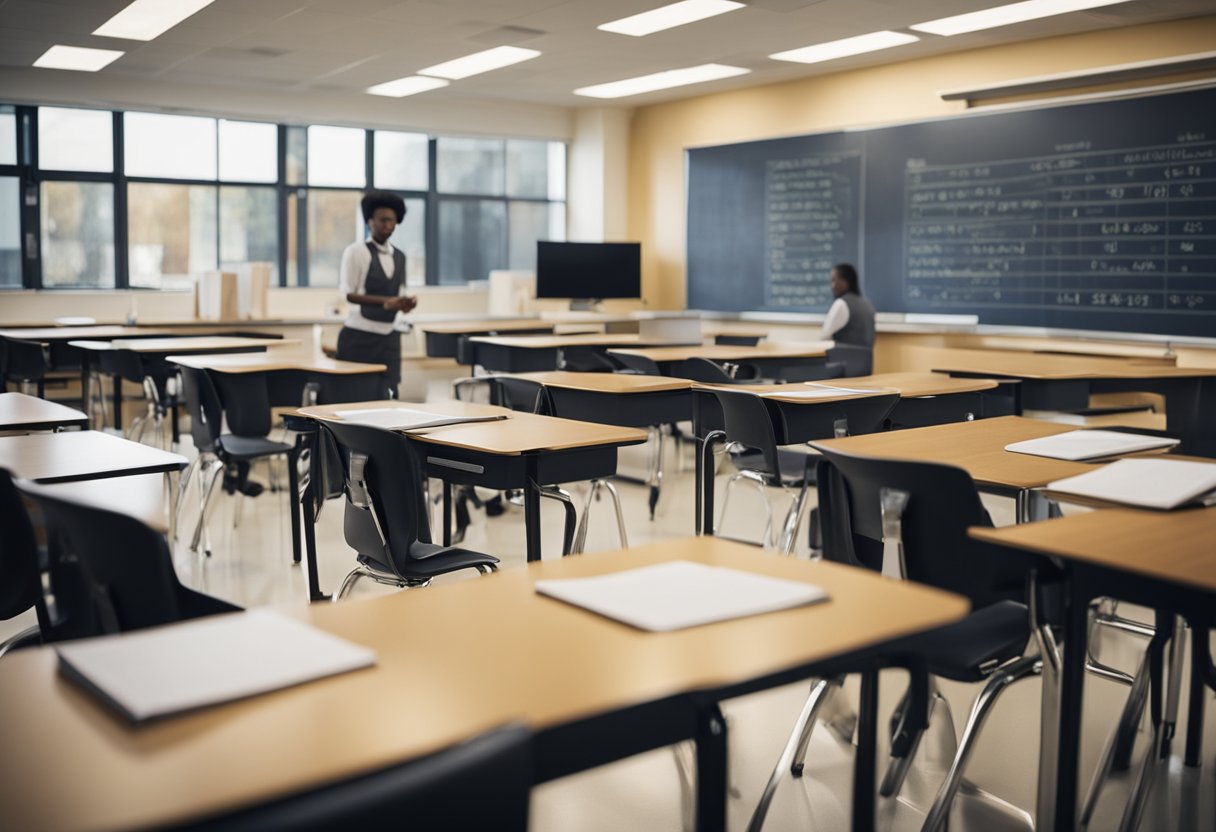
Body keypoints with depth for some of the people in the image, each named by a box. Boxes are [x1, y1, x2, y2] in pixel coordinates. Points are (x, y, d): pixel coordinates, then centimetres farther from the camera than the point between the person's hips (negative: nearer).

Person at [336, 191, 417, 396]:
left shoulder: (399, 256, 12)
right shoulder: (356, 252, -6)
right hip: (359, 336, -5)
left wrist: (405, 303, -8)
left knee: (389, 393, -2)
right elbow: (348, 293, -12)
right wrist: (385, 301, -21)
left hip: (389, 336, 5)